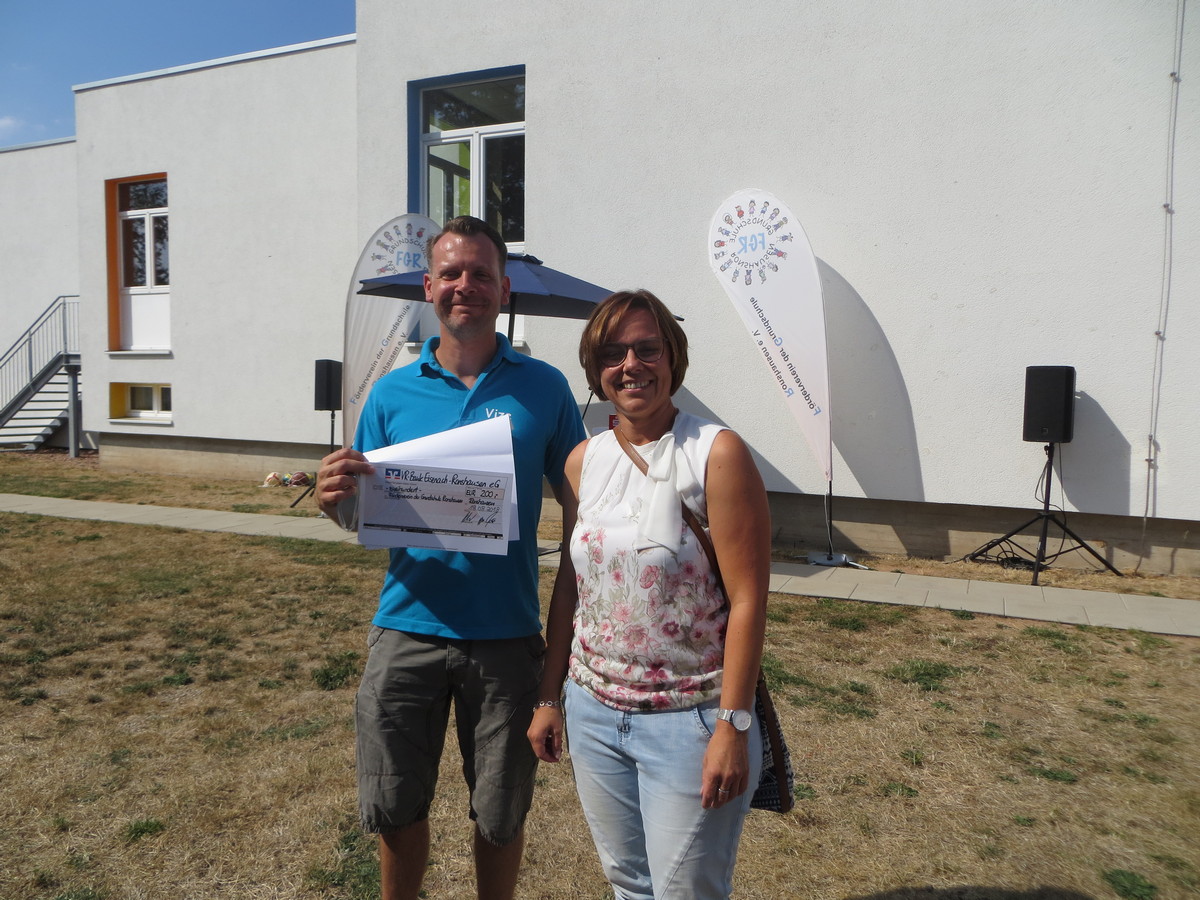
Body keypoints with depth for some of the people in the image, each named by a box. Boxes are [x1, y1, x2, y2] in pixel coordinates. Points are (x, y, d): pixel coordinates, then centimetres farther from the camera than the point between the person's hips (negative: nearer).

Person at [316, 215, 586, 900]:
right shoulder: (393, 393, 3)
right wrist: (335, 500, -16)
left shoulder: (543, 388, -1)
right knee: (395, 806, 15)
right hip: (408, 630, 2)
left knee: (500, 814, 14)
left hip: (506, 637, -1)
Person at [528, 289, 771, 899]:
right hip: (592, 713, 5)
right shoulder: (583, 460, 2)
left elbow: (747, 600, -14)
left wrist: (733, 726, -15)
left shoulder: (716, 454, -14)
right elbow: (568, 585, 9)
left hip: (688, 722, -5)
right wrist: (549, 697, 11)